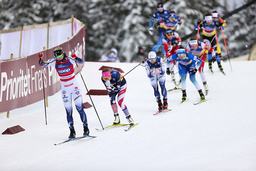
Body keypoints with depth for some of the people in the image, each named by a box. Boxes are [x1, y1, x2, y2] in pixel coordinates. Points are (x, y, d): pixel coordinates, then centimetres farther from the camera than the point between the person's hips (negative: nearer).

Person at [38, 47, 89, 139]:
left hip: (74, 86, -3)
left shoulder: (69, 59, -12)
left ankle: (86, 128, 0)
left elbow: (81, 62, -21)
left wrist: (75, 58, -40)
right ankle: (72, 131, 8)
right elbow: (42, 64, -2)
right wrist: (40, 58, -22)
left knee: (79, 107, -9)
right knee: (68, 110, 2)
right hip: (64, 88, 3)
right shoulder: (54, 62, -3)